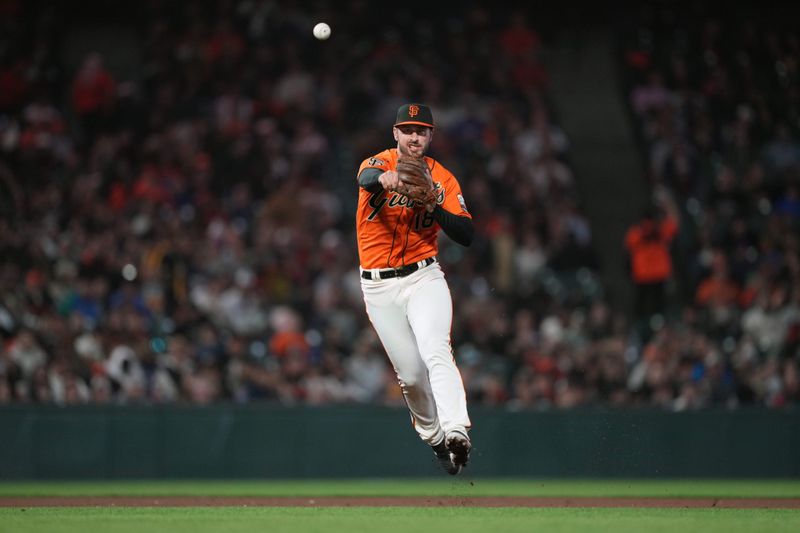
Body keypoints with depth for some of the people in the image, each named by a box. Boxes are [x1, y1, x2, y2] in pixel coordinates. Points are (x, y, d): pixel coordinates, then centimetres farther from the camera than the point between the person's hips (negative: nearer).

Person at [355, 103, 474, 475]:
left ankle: (457, 432, -38)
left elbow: (467, 236, -4)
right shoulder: (378, 163, -3)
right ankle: (433, 437, 27)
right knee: (411, 374, 3)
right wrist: (384, 178, -55)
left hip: (423, 277, 0)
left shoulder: (442, 179, 3)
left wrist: (434, 207, -21)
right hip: (379, 287, 0)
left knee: (436, 351, -24)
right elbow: (367, 177, -31)